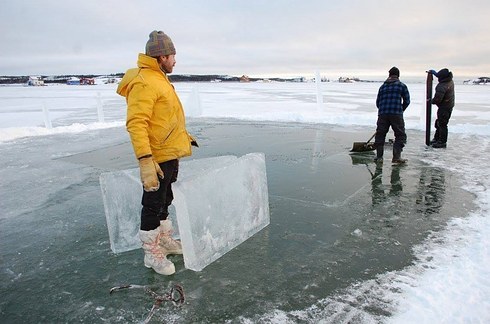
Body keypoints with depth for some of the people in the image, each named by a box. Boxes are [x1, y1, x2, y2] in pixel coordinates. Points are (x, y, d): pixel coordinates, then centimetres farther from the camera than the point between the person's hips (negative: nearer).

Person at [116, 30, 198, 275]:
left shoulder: (160, 79, 14)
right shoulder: (144, 82, -19)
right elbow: (136, 124, -28)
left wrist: (185, 136, 30)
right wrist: (145, 161, -34)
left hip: (170, 155, 10)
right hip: (157, 159, -10)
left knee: (165, 201, 21)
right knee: (153, 206, 4)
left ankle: (165, 240, 38)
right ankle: (152, 253, 19)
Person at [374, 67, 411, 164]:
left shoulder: (383, 86, 15)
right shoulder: (402, 85, 7)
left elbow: (378, 102, 16)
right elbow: (407, 101, 8)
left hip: (382, 114, 3)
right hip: (396, 114, -3)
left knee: (380, 135, 12)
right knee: (400, 135, 6)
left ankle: (379, 156, 10)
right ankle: (396, 157, -2)